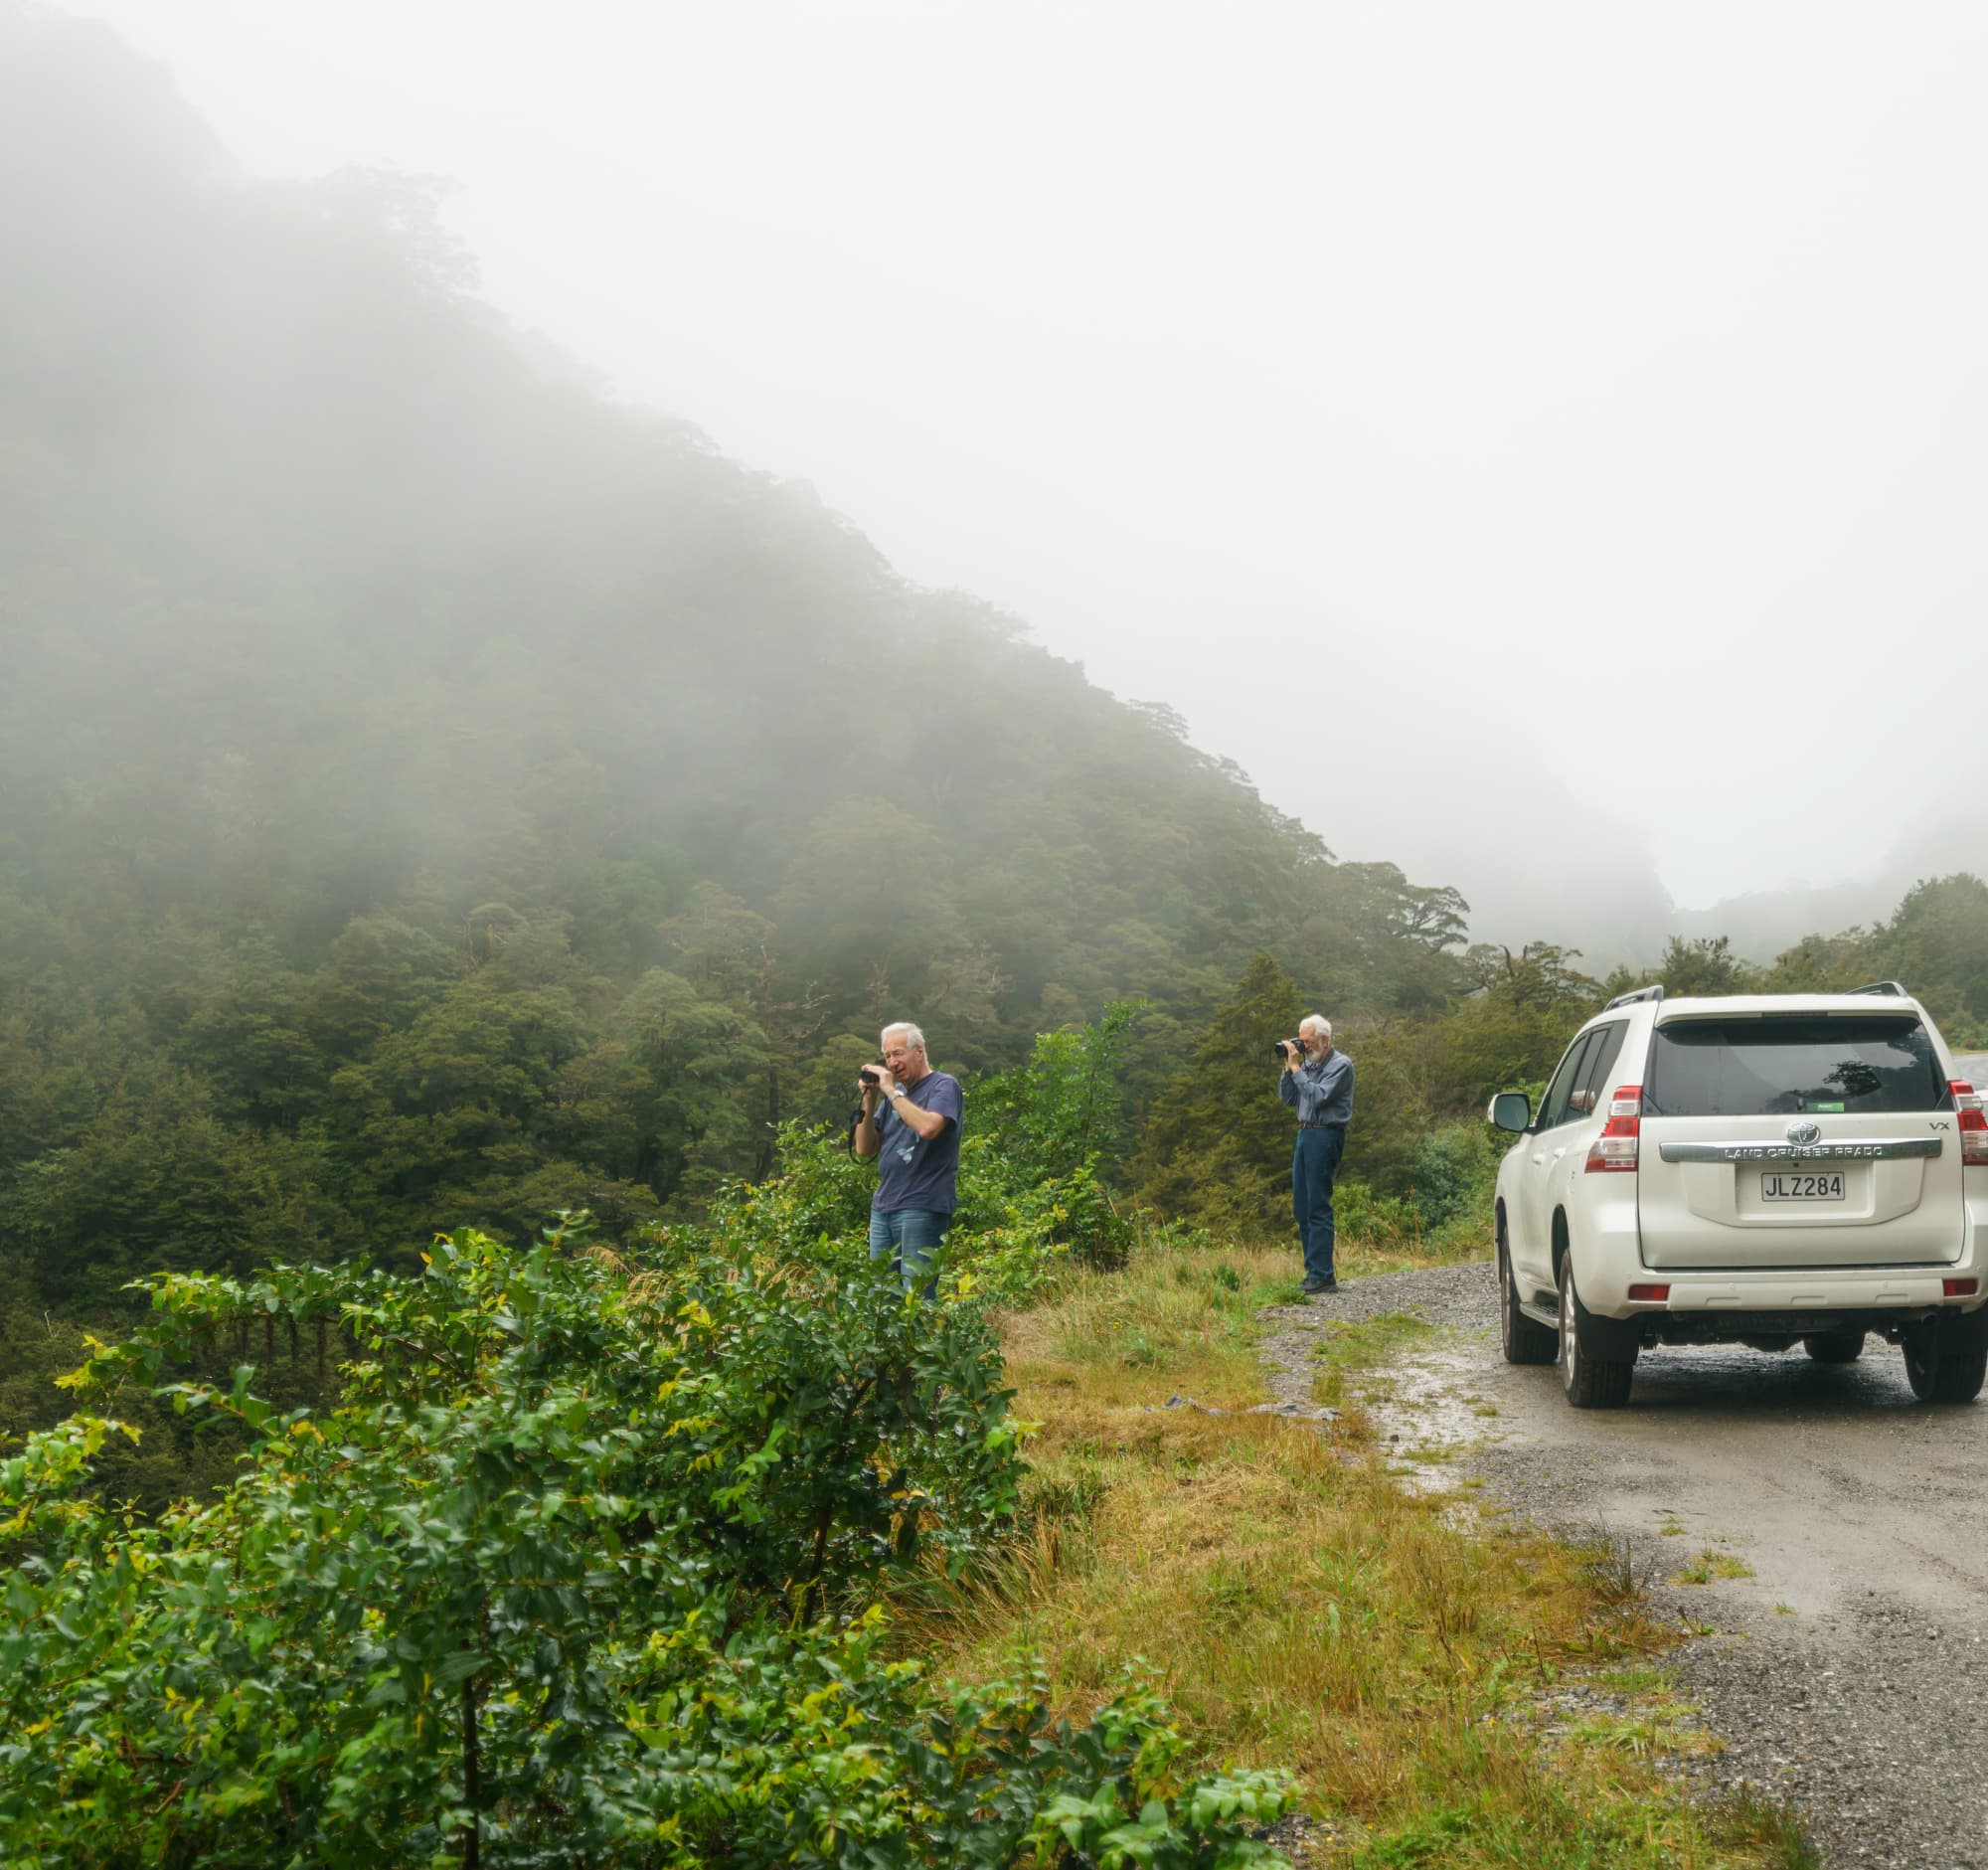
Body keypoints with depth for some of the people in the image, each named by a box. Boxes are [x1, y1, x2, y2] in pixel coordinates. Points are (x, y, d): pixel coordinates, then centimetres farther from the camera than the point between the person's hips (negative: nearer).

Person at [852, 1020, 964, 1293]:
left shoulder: (944, 1085, -1)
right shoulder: (892, 1094, 19)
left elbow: (928, 1127, -21)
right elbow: (864, 1148, 15)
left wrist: (892, 1092, -12)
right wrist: (870, 1101, 4)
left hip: (922, 1208, -7)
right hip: (882, 1207, 7)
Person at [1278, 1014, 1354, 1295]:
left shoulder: (1341, 1065, -8)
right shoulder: (1308, 1063, 15)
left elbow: (1318, 1096, -18)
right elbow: (1287, 1098, 14)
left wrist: (1296, 1068, -12)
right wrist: (1288, 1066, 4)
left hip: (1324, 1137, -9)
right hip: (1305, 1135, 9)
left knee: (1318, 1208, -10)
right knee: (1302, 1208, 9)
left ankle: (1322, 1276, -9)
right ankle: (1313, 1271, 15)